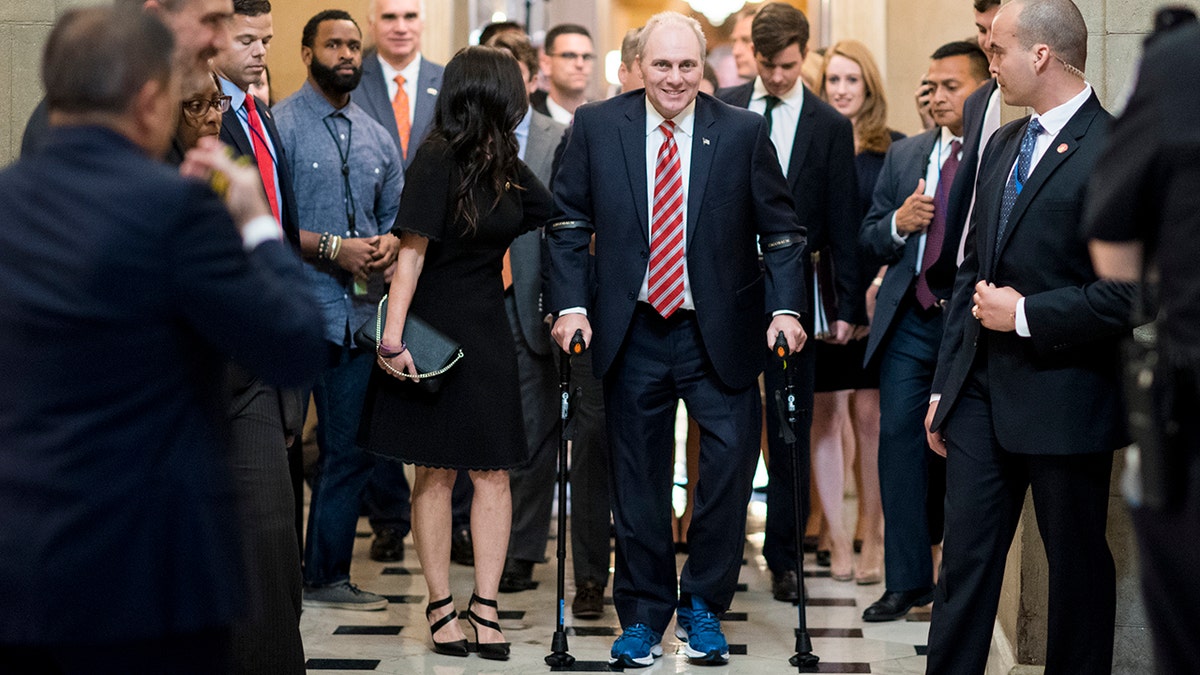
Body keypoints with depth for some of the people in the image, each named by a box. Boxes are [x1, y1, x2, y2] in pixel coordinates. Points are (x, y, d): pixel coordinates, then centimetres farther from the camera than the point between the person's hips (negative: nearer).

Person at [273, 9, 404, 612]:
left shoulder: (376, 138, 17)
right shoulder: (281, 124, -3)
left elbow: (396, 215, 23)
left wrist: (391, 243, 0)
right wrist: (332, 248, -17)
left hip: (359, 312, 6)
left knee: (350, 450, 9)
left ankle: (327, 576, 18)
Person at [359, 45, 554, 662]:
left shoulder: (505, 163, 8)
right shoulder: (438, 159, -12)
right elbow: (412, 251, -15)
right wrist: (393, 337, -19)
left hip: (487, 333, 6)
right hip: (434, 331, -6)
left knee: (492, 471, 2)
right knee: (435, 472, 3)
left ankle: (485, 603, 8)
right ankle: (440, 604, 13)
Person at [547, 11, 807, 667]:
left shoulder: (743, 132, -2)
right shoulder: (596, 127, 0)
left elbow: (781, 230, 1)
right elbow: (569, 223, 3)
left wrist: (784, 308, -11)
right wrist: (571, 304, -7)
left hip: (718, 334, 0)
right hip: (632, 334, 1)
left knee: (731, 460, -8)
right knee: (638, 482, 8)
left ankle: (703, 604, 13)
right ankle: (643, 616, 22)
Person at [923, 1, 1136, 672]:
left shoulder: (1115, 151, -14)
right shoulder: (1003, 145, 12)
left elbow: (1132, 293, -19)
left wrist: (1026, 314, -14)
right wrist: (945, 385, 15)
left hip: (1063, 397, -7)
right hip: (982, 390, 7)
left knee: (1077, 563, 7)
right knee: (965, 557, 7)